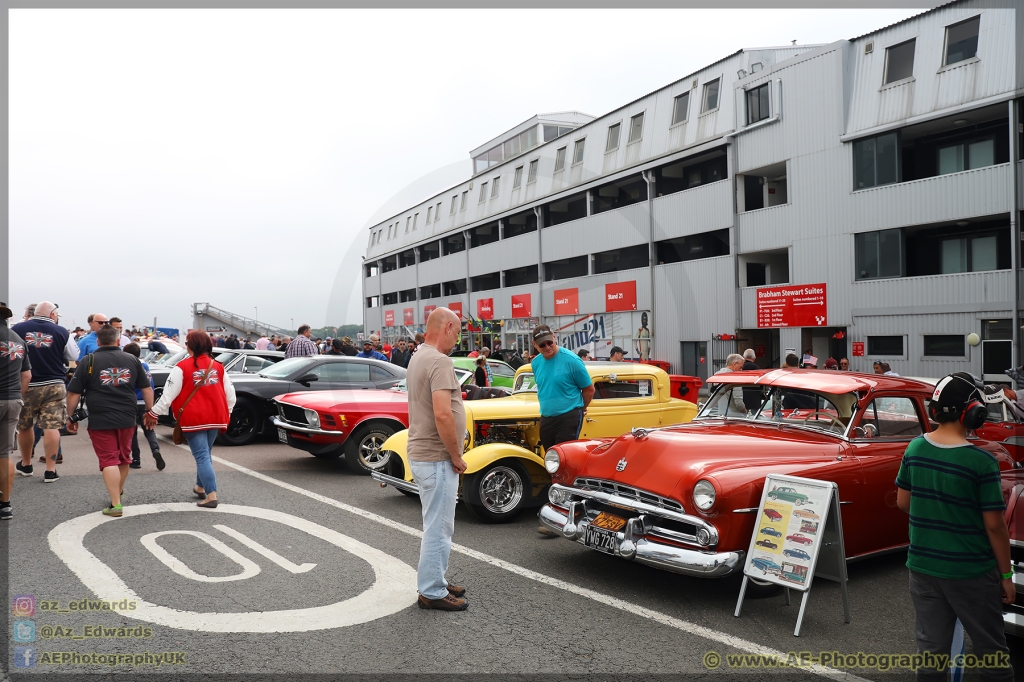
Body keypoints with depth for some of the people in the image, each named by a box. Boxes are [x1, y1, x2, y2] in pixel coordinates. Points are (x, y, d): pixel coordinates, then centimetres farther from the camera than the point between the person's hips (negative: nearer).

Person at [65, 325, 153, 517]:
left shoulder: (88, 362, -2)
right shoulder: (132, 360, 6)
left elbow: (73, 393, -3)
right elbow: (147, 389, 8)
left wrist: (71, 417, 7)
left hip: (100, 420, -3)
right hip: (127, 419, 3)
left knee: (109, 460, -2)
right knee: (124, 457, 20)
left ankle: (115, 503, -8)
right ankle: (118, 492, 39)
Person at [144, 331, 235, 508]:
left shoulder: (183, 367, -9)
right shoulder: (218, 366, 5)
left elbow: (169, 394, -9)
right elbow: (230, 393, 7)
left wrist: (154, 413, 3)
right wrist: (226, 413, 21)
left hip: (193, 419, -5)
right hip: (215, 418, 5)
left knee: (202, 456, -4)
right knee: (205, 454, 21)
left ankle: (211, 495, -12)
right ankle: (200, 487, 35)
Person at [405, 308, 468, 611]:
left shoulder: (417, 357, 11)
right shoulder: (440, 361, -20)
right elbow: (442, 414, -30)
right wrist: (456, 456, -17)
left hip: (421, 453, 10)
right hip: (437, 458, -10)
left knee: (437, 524, 20)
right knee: (439, 527, 1)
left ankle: (434, 581, 32)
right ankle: (432, 592, 12)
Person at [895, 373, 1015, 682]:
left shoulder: (915, 449, -5)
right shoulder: (981, 462, -19)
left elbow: (902, 502, 4)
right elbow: (994, 525, -13)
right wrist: (1006, 575, -2)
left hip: (922, 566, 4)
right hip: (970, 572, -4)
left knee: (930, 648, 14)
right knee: (991, 650, 16)